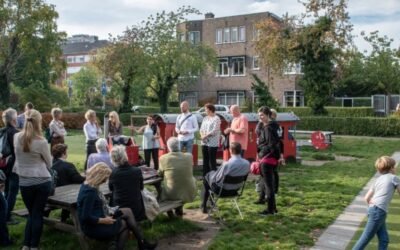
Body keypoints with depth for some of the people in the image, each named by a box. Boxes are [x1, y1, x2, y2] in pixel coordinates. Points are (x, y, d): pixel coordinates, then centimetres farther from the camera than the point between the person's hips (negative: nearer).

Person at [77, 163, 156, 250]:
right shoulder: (89, 192, -27)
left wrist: (108, 210, 2)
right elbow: (86, 217, -28)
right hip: (94, 227, -9)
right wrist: (104, 220, -18)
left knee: (128, 211, 4)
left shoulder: (89, 185, 4)